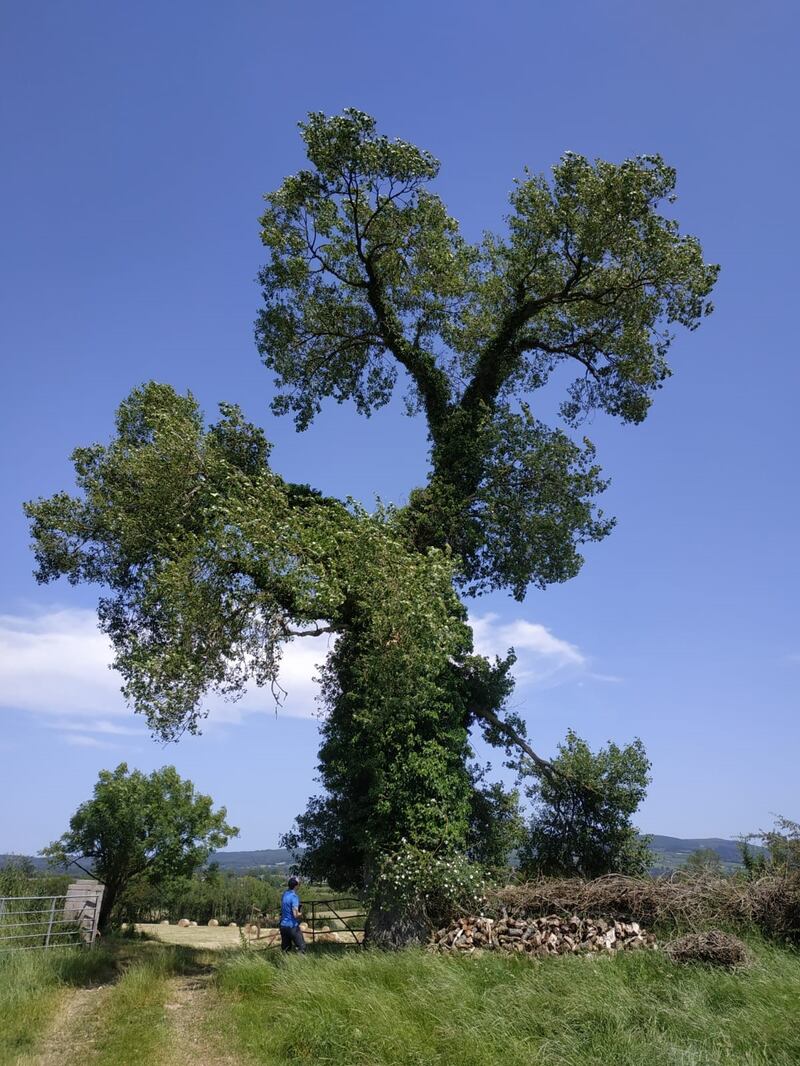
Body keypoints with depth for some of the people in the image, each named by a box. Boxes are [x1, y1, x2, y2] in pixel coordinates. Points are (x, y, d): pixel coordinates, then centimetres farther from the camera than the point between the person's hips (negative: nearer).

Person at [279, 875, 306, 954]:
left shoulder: (284, 895, 7)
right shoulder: (294, 897, -17)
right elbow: (295, 915, -22)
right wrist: (300, 913, -2)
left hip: (283, 925, 8)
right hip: (292, 926, -8)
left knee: (285, 948, 13)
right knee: (301, 947, -2)